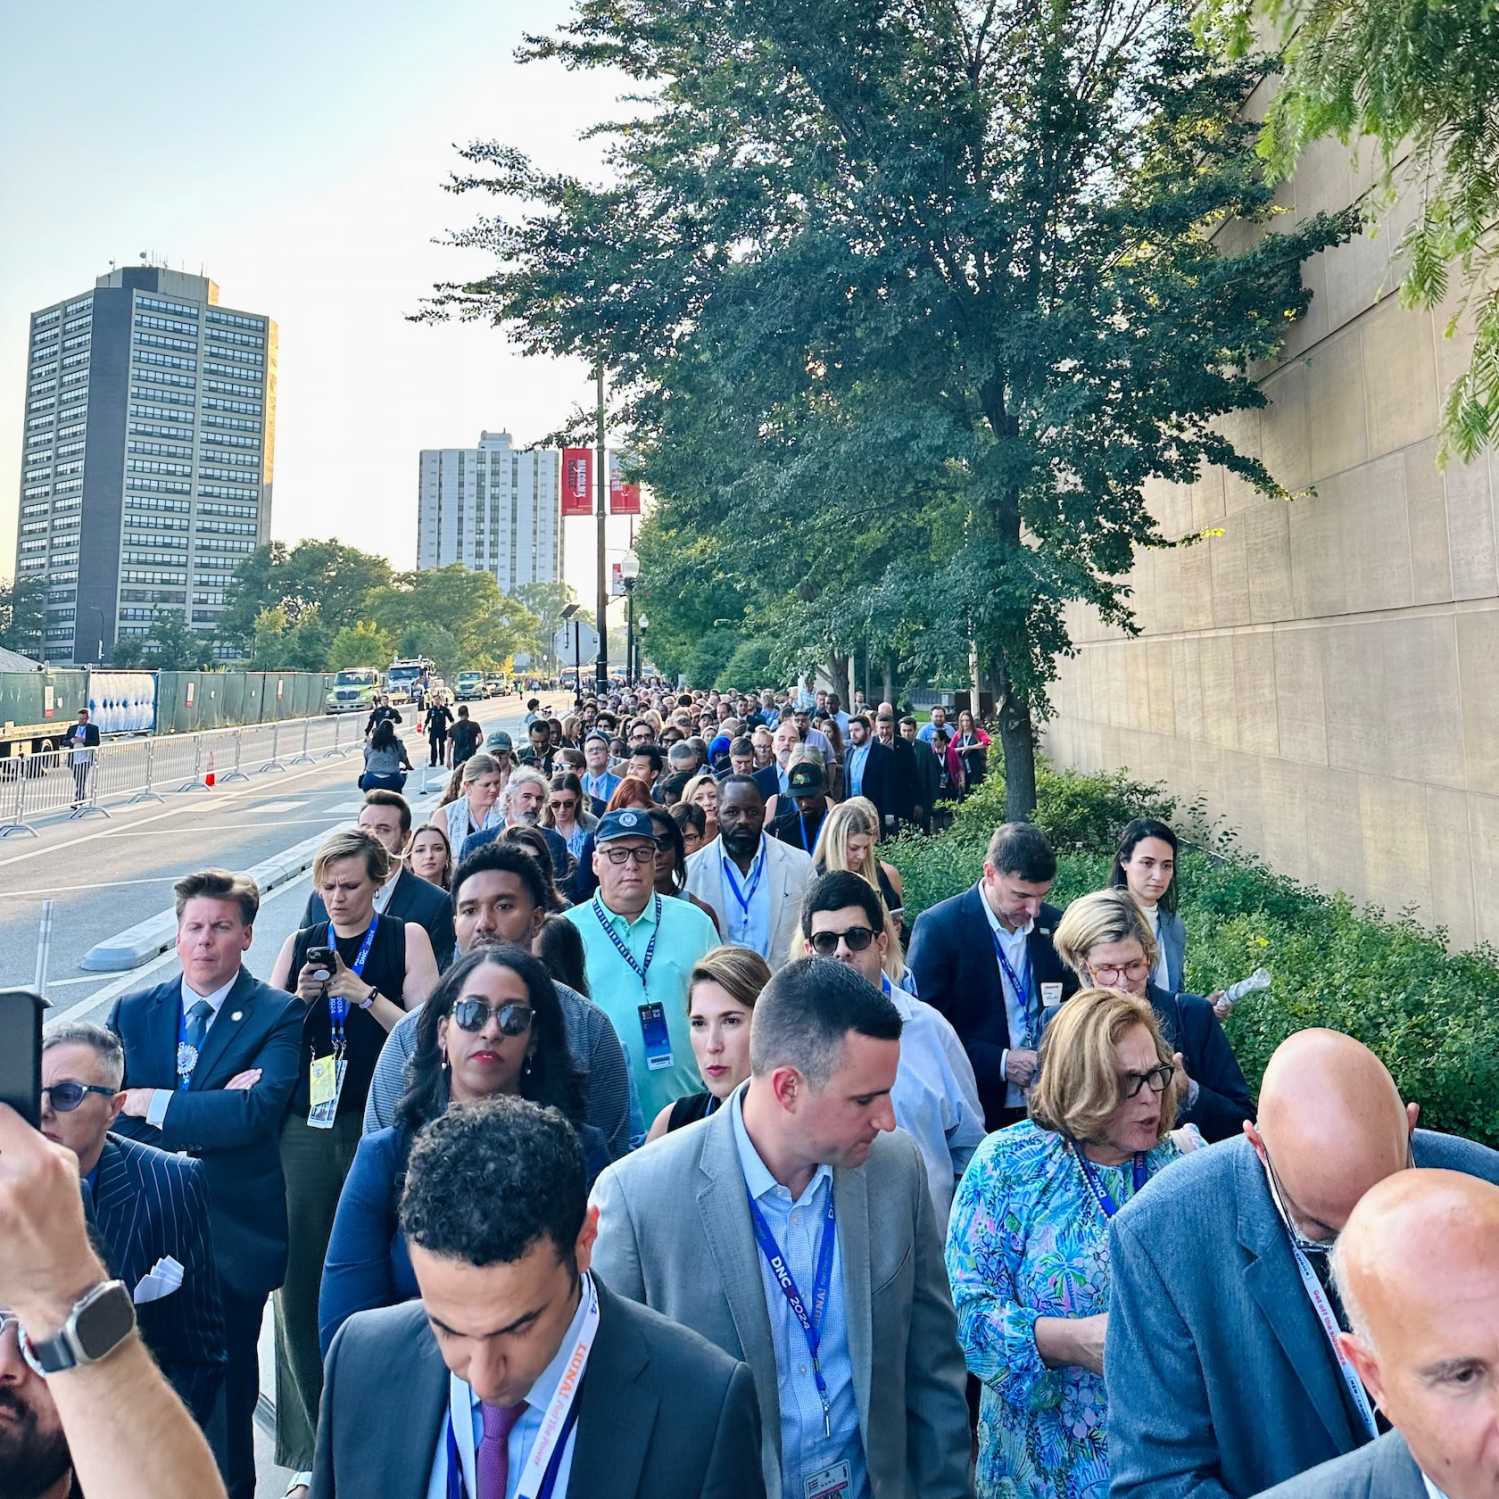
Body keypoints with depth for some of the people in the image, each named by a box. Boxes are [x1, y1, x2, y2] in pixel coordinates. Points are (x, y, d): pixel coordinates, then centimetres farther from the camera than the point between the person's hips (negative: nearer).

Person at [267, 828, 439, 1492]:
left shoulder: (406, 938, 1)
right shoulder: (301, 943, 10)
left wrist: (363, 993, -14)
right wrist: (302, 999, -6)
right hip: (305, 1131, 3)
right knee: (301, 1282, 6)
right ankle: (313, 1453, 23)